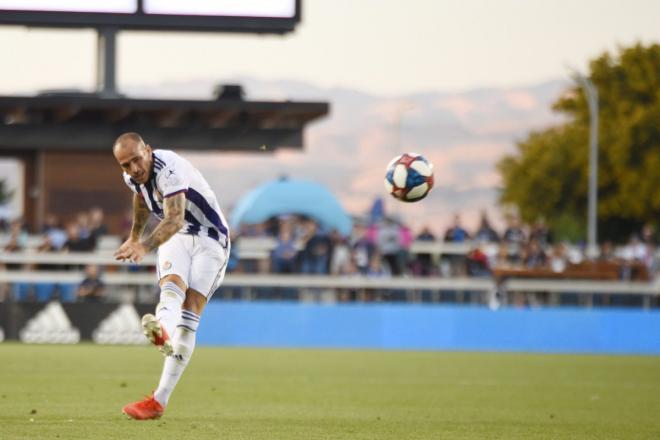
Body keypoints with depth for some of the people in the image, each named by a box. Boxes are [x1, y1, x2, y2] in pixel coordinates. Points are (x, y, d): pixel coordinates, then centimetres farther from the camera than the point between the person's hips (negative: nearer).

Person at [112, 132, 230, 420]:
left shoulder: (168, 168, -29)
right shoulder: (133, 177, -2)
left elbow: (175, 219, -43)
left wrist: (144, 246, -59)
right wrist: (134, 236, 37)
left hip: (210, 240, -6)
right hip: (176, 238, 6)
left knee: (189, 317, -18)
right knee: (172, 285, -29)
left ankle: (159, 400, -24)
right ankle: (162, 332, -62)